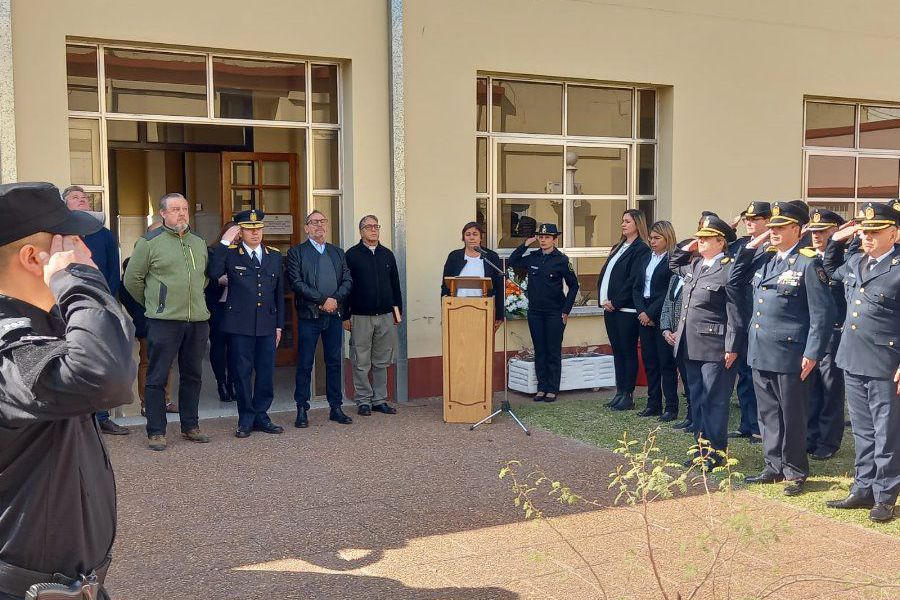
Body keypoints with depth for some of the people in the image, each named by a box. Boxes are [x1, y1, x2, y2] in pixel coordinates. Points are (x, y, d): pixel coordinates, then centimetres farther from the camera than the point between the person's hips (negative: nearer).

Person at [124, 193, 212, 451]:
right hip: (164, 322, -5)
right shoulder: (150, 242, -3)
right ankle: (156, 432, 9)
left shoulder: (199, 243, 13)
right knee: (157, 378, 1)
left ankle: (190, 427, 24)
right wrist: (152, 304, 7)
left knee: (192, 376, 13)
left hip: (198, 321, 5)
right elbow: (132, 279, 1)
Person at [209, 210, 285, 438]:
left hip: (267, 325, 3)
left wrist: (279, 325, 11)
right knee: (242, 374, 3)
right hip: (240, 325, -3)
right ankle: (246, 419, 15)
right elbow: (213, 273, -21)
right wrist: (224, 242, -20)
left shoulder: (274, 255, 11)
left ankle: (261, 416, 20)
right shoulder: (230, 254, -1)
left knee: (266, 373, 7)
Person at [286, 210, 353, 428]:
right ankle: (302, 410, 8)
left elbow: (348, 280, 8)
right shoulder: (296, 252, 1)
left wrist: (336, 299, -10)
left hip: (334, 315, 4)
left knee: (334, 363, 9)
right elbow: (297, 283, -10)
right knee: (305, 365, 1)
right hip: (309, 316, -4)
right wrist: (323, 300, -15)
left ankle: (336, 408, 16)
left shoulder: (337, 252, 16)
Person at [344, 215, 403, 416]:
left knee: (382, 362, 9)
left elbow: (395, 284, 16)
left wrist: (398, 309, 11)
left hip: (386, 316, 4)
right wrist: (346, 316, -5)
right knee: (361, 363, 2)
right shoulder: (352, 255, -1)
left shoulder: (387, 254, 11)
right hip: (361, 317, -4)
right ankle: (363, 401, 12)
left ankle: (380, 400, 17)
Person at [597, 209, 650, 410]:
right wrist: (604, 300, 1)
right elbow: (604, 274, 14)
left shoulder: (641, 250, -8)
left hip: (626, 309, -8)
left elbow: (633, 280, -16)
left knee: (628, 351, 0)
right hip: (610, 308, 8)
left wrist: (615, 302, -14)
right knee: (617, 351, 12)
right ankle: (620, 392, 18)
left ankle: (628, 395, 6)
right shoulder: (618, 248, 18)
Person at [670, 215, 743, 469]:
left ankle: (716, 451, 10)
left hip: (715, 348, -8)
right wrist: (686, 248, 18)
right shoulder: (694, 264, 13)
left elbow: (735, 313, -16)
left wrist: (732, 347, -17)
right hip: (691, 346, 9)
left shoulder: (729, 269, -13)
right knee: (697, 398, 14)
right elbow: (673, 264, 36)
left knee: (714, 400, 0)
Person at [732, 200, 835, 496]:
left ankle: (795, 472, 19)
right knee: (768, 414, 15)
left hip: (789, 355, -7)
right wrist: (751, 246, 5)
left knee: (792, 416, 5)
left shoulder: (808, 263, -11)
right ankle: (774, 467, 27)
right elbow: (736, 279, 17)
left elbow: (822, 313, -12)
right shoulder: (764, 257, 9)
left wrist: (812, 354, -15)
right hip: (760, 351, 7)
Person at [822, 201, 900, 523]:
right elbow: (831, 270, 33)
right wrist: (836, 240, 16)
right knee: (862, 432, 16)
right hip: (853, 360, 7)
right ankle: (863, 489, 27)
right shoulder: (856, 262, 11)